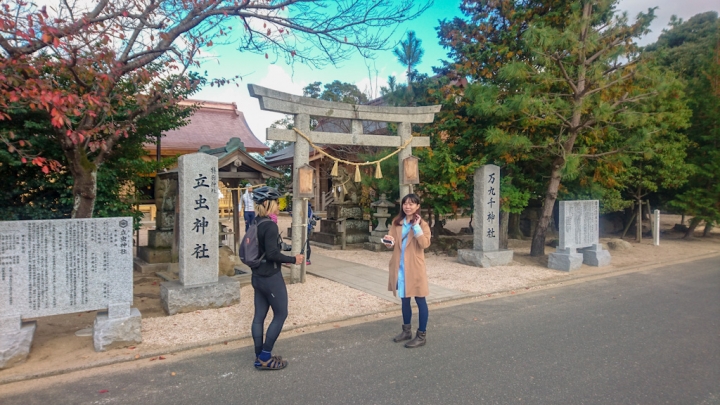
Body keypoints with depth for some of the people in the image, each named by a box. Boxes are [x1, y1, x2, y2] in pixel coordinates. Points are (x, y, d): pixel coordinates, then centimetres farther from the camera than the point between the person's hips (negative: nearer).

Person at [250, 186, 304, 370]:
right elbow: (272, 253, -25)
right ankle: (265, 357, 9)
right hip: (271, 277, -9)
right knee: (281, 314, 4)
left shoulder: (256, 223, 7)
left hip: (258, 276, 9)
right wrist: (293, 259, -15)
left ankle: (260, 356, 23)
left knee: (259, 315, 13)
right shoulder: (270, 225, -20)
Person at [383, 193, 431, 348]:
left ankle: (421, 336, 12)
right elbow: (391, 244, 8)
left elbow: (425, 244, -19)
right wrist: (389, 241, -14)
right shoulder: (396, 223, 8)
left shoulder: (422, 224, -4)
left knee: (420, 300, 2)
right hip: (400, 267, 5)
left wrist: (416, 226, -19)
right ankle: (407, 331, 31)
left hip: (415, 268, -5)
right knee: (404, 299, 16)